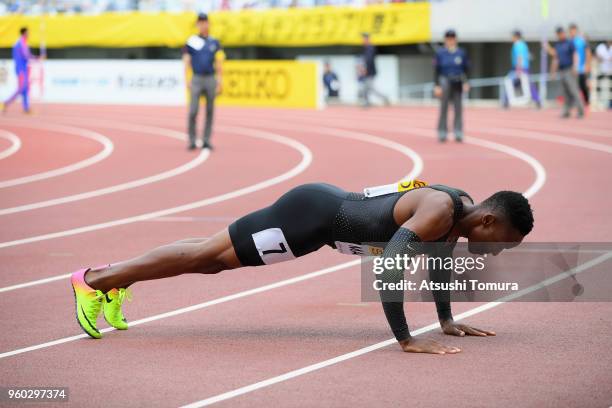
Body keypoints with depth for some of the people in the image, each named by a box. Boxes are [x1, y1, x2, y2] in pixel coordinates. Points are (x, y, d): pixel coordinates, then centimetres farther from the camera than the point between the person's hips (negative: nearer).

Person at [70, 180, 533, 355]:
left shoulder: (462, 207, 0)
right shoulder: (438, 213, -29)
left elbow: (442, 255, 21)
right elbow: (387, 270, -38)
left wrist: (448, 320, 19)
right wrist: (405, 339, -35)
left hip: (329, 207, 9)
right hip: (312, 215, -9)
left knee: (217, 258, 19)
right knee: (208, 255, -1)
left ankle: (117, 278, 31)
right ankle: (94, 280, 7)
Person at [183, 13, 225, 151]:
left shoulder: (215, 43, 9)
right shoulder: (191, 41, 4)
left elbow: (219, 63, 9)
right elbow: (186, 62, 0)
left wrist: (220, 81, 1)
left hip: (211, 79, 2)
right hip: (196, 79, -2)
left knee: (210, 111, 4)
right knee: (193, 111, -9)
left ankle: (206, 141, 9)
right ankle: (192, 141, -2)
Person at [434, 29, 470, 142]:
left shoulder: (461, 53, 6)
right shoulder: (440, 53, 1)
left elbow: (466, 69, 10)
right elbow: (436, 70, 1)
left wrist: (466, 83, -1)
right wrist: (437, 85, -5)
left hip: (458, 83, 2)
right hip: (445, 81, -2)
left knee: (458, 108, 1)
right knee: (443, 108, -3)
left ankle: (458, 133, 6)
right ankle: (442, 133, 3)